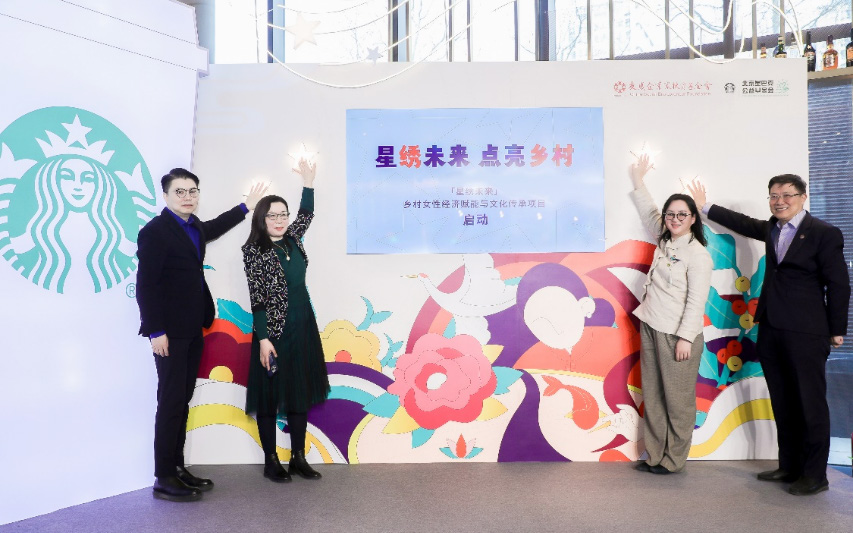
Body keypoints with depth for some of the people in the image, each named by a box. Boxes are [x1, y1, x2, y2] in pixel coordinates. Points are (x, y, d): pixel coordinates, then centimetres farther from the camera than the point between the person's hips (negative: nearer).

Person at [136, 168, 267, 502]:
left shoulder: (193, 227, 12)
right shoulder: (155, 231, -12)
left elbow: (213, 229, 36)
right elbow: (145, 285, -15)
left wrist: (246, 207, 41)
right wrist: (156, 331, -19)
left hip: (193, 330, 8)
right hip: (170, 333, -8)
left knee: (182, 401, 12)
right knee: (171, 402, -3)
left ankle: (177, 468, 22)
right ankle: (163, 480, 7)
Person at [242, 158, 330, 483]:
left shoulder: (292, 240, 8)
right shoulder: (254, 251, -8)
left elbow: (307, 215, 24)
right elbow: (256, 299, -12)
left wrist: (308, 183, 14)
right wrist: (263, 339, -16)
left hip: (303, 327, 6)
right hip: (273, 331, -6)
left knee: (301, 393, 11)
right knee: (271, 396, 5)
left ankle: (298, 458, 22)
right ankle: (271, 461, 17)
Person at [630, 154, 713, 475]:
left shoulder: (697, 254, -10)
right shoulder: (665, 241, 11)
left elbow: (696, 300, -14)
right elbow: (649, 214, 29)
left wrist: (685, 337, -18)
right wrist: (638, 183, 34)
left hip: (677, 335, -8)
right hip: (651, 329, 8)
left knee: (677, 400, 3)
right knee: (652, 397, 11)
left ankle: (673, 460, 15)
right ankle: (655, 456, 21)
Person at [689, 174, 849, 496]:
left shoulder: (825, 234, -6)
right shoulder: (771, 229, 12)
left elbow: (838, 284, -6)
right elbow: (744, 223, 31)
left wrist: (837, 330, -4)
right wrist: (705, 206, 32)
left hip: (805, 333, -6)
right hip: (771, 330, 7)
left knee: (810, 404, 0)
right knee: (782, 403, 12)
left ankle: (815, 475, 11)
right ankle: (789, 466, 23)